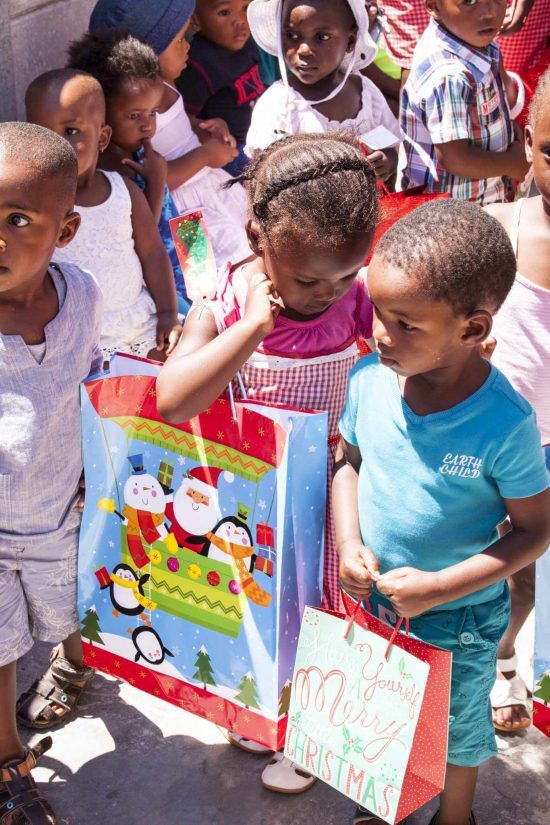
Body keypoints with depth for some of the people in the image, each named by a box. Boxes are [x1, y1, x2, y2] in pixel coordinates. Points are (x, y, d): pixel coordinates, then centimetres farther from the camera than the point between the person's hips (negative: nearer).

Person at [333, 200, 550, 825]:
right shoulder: (369, 378, -16)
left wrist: (441, 587, -24)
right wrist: (348, 543, -13)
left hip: (458, 616, -4)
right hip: (371, 596, 4)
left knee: (455, 727, 22)